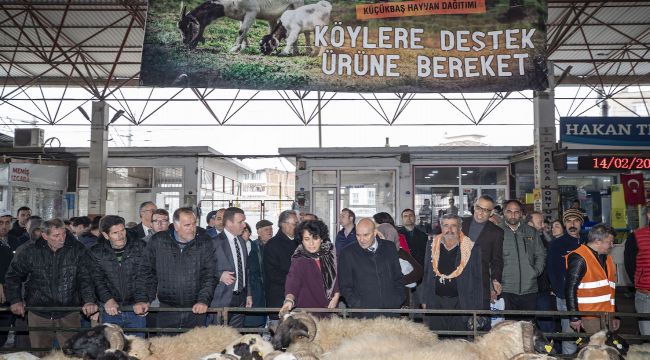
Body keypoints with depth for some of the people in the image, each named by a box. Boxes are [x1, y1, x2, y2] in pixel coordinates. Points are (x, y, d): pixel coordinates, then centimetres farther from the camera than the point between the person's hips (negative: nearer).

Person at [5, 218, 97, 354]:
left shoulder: (77, 250, -7)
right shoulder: (30, 251, -4)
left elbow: (86, 277, -7)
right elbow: (13, 276, 9)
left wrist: (89, 300, -20)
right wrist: (15, 300, 2)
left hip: (69, 312, -1)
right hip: (38, 313, 1)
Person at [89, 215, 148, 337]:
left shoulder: (140, 247, -2)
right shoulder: (96, 252, 1)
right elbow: (97, 279, -4)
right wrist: (107, 299, -20)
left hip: (136, 309, -1)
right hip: (110, 310, 1)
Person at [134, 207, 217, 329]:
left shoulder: (205, 244, 1)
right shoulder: (157, 241, 2)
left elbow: (210, 276, -2)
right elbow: (146, 273, 6)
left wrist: (203, 300, -14)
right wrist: (142, 300, -4)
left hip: (196, 310, 0)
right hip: (166, 309, 0)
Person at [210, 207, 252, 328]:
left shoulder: (241, 241, 14)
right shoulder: (215, 242, -11)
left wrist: (248, 294, 17)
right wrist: (220, 275, -23)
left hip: (240, 299, 7)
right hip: (222, 299, -6)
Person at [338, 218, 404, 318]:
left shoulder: (389, 247, 9)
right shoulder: (347, 254, 1)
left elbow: (398, 277, 16)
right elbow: (345, 286, 4)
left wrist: (399, 300, 5)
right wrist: (358, 305, -7)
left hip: (392, 309, 2)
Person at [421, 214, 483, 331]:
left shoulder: (472, 248, -2)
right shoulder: (432, 245, 6)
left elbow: (477, 280, 1)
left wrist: (477, 308, -3)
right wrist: (425, 300, 9)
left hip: (460, 302, -2)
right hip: (436, 302, 2)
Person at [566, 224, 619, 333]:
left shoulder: (606, 258, 15)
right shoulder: (579, 259, -13)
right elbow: (570, 290, -16)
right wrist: (574, 317, -18)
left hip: (607, 316, 8)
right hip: (590, 318, -8)